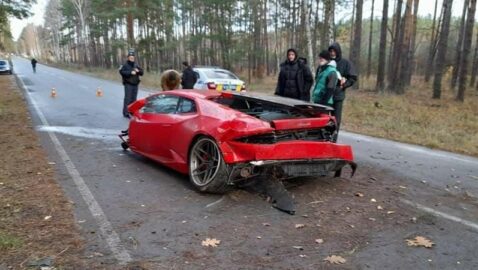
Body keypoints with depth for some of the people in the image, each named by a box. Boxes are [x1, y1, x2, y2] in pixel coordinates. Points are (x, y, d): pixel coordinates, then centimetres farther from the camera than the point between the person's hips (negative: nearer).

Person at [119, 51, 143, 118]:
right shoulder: (125, 65, -2)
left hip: (135, 84, 6)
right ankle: (126, 113, -8)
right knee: (128, 98, -10)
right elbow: (122, 72, -15)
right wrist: (130, 72, -21)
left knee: (134, 99, 9)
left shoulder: (136, 65, 15)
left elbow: (141, 72, 14)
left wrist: (138, 71, -7)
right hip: (128, 84, -6)